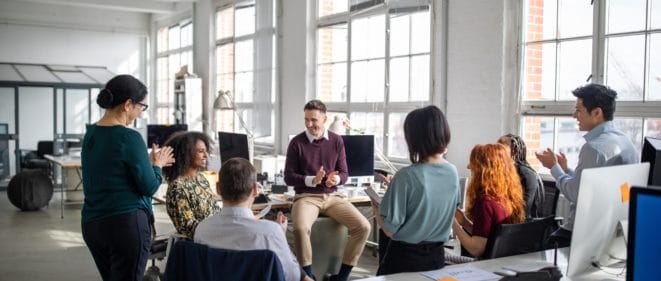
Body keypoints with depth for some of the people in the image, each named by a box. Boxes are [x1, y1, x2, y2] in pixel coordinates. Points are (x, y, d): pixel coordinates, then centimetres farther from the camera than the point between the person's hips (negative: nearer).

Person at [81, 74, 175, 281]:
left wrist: (148, 162, 19)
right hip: (126, 223, -8)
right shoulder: (129, 137, -16)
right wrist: (157, 165, 6)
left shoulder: (90, 134, 8)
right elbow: (149, 187, -12)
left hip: (92, 223, 8)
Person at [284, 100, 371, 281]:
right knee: (301, 228, -35)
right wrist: (312, 180, -20)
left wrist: (335, 179, -17)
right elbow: (289, 177, -3)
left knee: (363, 227, -18)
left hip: (333, 196, 3)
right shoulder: (297, 143, -3)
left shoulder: (336, 141, 5)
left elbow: (344, 173, 7)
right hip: (306, 196, -3)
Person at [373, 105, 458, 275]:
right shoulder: (453, 172, -5)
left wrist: (376, 208, 1)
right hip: (437, 256, 6)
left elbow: (389, 229, -20)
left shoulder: (406, 176, -24)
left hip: (404, 257, -6)